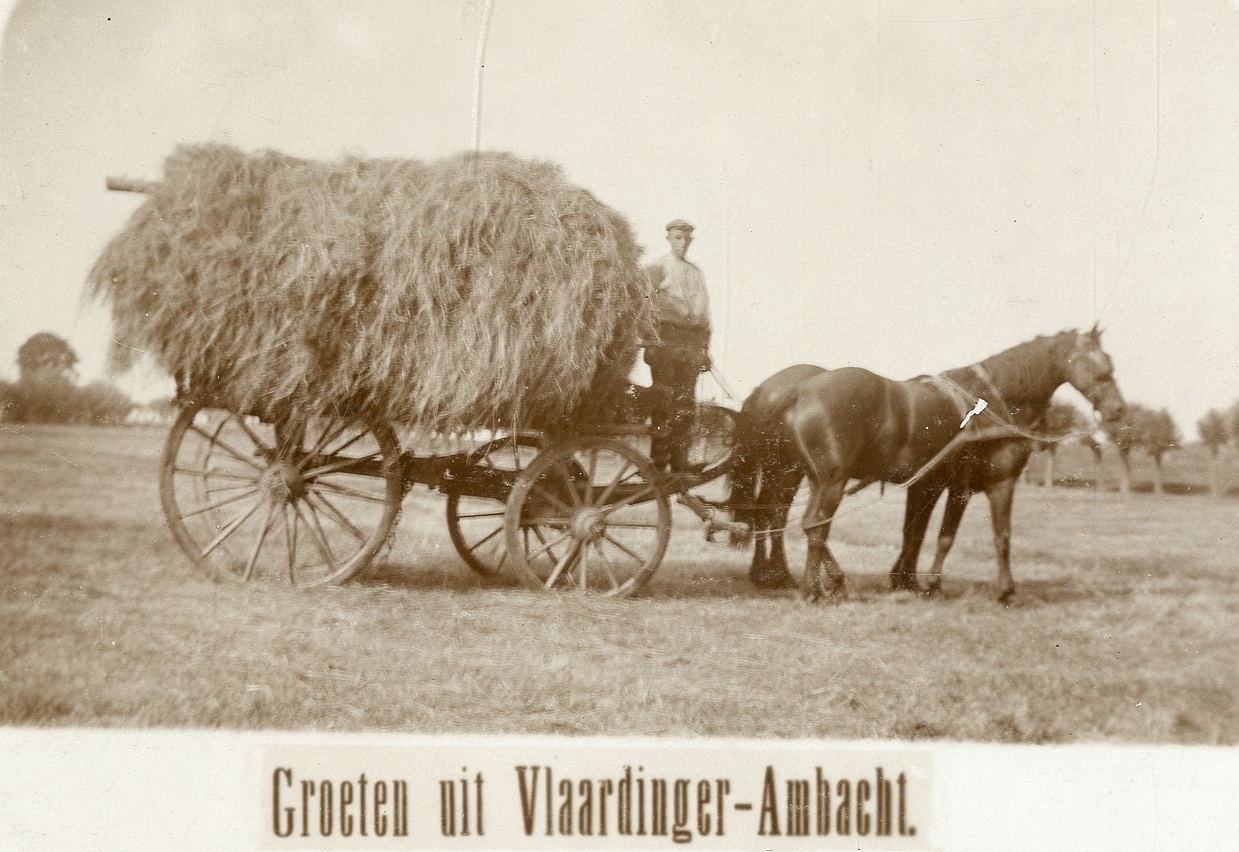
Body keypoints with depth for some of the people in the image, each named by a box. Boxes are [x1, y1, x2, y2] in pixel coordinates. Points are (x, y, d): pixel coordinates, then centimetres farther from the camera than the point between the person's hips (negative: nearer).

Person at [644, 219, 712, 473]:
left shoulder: (696, 272, 19)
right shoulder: (656, 269, 4)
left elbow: (704, 311, 20)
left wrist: (704, 347, 15)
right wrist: (651, 342, -14)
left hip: (691, 340, 5)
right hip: (666, 336, -5)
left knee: (686, 404, 2)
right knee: (663, 400, -7)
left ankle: (680, 461, 6)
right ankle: (658, 460, -4)